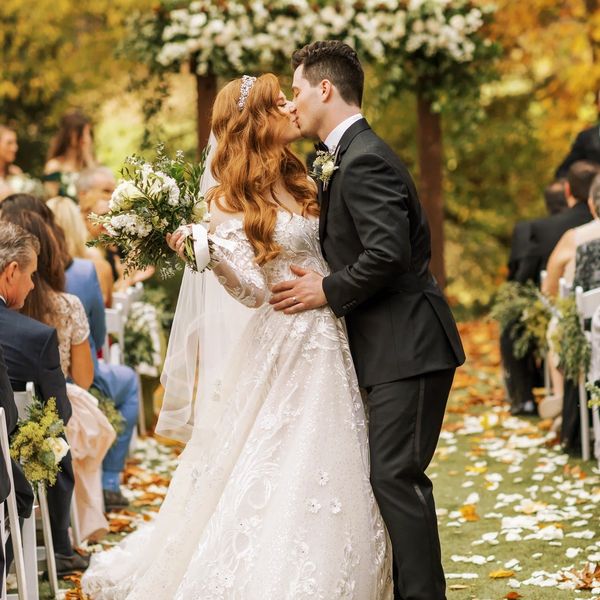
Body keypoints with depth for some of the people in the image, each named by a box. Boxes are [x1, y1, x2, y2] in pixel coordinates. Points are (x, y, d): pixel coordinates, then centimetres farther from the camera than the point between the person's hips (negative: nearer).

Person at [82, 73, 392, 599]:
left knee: (331, 486, 8)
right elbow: (253, 289, -17)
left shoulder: (300, 182, 10)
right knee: (275, 481, -6)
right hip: (284, 349, -6)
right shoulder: (233, 203, -9)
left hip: (328, 347, 6)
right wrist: (208, 252, -32)